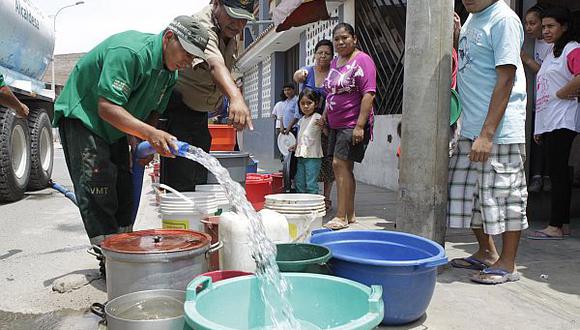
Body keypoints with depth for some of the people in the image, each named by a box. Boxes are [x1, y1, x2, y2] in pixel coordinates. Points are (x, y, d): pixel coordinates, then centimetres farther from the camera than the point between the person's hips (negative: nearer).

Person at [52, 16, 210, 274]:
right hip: (81, 114, -8)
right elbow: (107, 107, -37)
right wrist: (150, 134, -46)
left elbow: (151, 112, 7)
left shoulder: (170, 73, -2)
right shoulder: (129, 51, -31)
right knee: (97, 185, -16)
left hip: (114, 128, 9)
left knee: (123, 189, 5)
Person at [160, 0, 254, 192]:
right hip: (177, 110, -9)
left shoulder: (231, 35, 4)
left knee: (199, 181, 13)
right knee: (181, 185, -13)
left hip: (200, 113, 9)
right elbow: (214, 64, -45)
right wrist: (236, 97, -61)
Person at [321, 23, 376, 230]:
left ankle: (341, 216, -8)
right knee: (344, 167, 9)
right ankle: (350, 215, 17)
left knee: (340, 164, -13)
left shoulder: (361, 61, -8)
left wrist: (360, 125, -22)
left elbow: (368, 95, -16)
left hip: (353, 124, -8)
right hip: (336, 124, 8)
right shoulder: (334, 62, 17)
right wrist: (325, 115, 19)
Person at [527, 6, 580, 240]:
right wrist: (539, 128, 19)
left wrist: (560, 94, -11)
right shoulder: (552, 54, 23)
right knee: (559, 174, 10)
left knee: (558, 174, -8)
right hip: (548, 123, 10)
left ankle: (555, 227, -5)